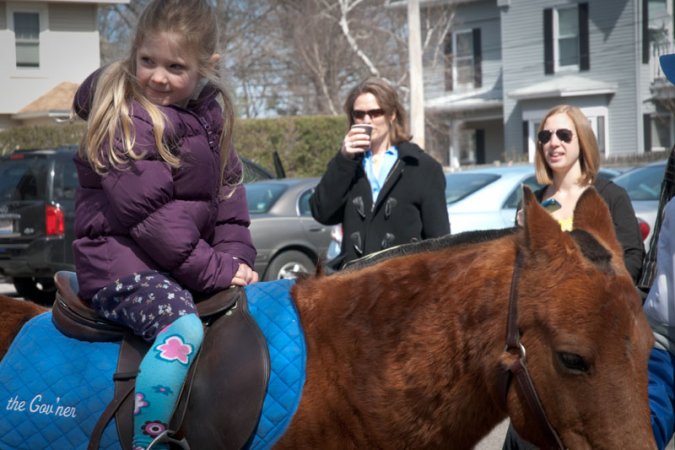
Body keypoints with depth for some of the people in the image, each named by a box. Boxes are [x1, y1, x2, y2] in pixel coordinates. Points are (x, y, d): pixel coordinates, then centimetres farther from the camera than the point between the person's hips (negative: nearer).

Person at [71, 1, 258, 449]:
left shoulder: (212, 114, 11)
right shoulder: (124, 121, -13)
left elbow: (229, 192, 14)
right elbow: (149, 216, -19)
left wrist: (236, 257, -3)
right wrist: (213, 270, -19)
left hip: (191, 259, 8)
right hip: (120, 264, -8)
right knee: (184, 327, -33)